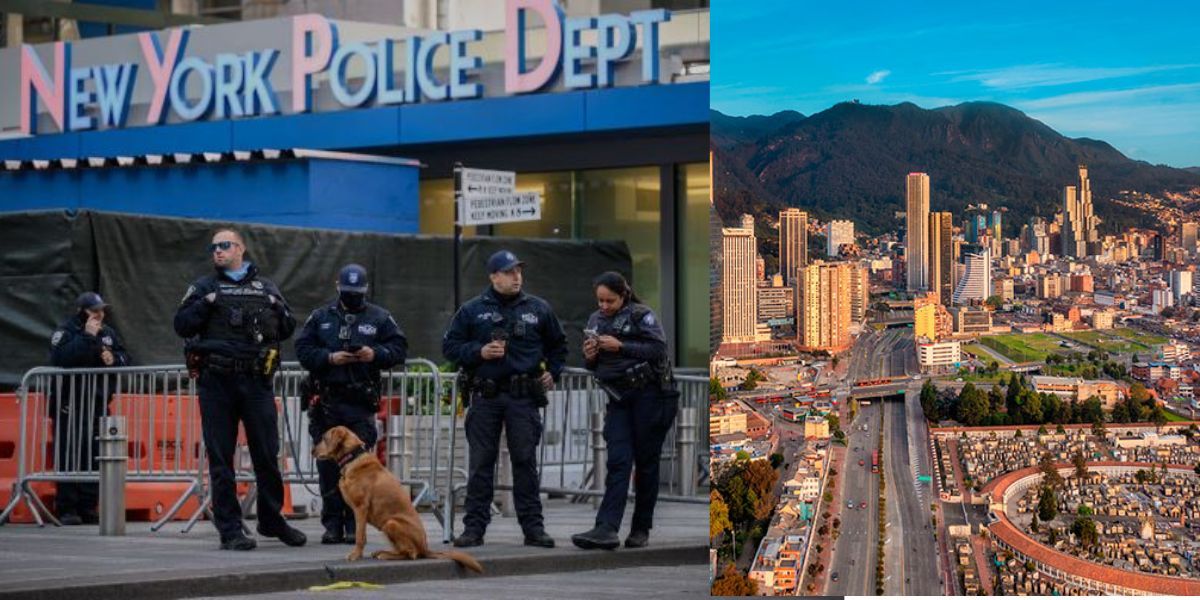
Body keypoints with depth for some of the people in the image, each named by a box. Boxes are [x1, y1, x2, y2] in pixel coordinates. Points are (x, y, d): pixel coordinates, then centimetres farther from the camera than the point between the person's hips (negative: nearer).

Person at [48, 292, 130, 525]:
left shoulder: (108, 333, 13)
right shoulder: (65, 332, -6)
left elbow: (125, 359, 17)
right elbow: (61, 359, -24)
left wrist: (114, 359, -6)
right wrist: (87, 337, -22)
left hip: (97, 404, 6)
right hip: (70, 406, -6)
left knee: (94, 456, 5)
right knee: (69, 455, -8)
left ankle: (88, 508, 11)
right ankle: (66, 509, -5)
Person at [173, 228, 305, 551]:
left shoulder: (266, 288, 14)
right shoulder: (205, 287, 8)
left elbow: (288, 330, 17)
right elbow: (182, 325, 0)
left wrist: (277, 308, -2)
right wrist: (205, 304, -13)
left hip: (257, 382, 1)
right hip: (217, 382, -1)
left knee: (268, 455, 6)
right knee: (220, 459, -1)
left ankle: (272, 520, 21)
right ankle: (229, 529, 4)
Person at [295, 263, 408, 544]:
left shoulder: (379, 318, 10)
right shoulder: (320, 317, 12)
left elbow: (399, 349, 7)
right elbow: (303, 349, 5)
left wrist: (375, 354, -12)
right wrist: (330, 358, -11)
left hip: (361, 403, -1)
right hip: (326, 402, 1)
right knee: (328, 465, 2)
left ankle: (355, 525, 1)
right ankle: (332, 524, 8)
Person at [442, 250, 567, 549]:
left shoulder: (538, 309, 10)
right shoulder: (472, 310, 6)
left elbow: (557, 345, 23)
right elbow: (450, 345, 7)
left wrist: (552, 372, 10)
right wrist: (479, 352, -7)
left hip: (523, 398, 1)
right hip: (485, 397, 0)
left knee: (525, 462, 1)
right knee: (480, 463, 2)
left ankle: (533, 526, 5)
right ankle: (474, 526, 5)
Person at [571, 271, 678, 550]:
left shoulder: (641, 315, -4)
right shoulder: (596, 320, 14)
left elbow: (659, 349, -16)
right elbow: (594, 366, 19)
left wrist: (620, 346, -20)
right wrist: (589, 356, -4)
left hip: (649, 395, -4)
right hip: (619, 399, 5)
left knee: (646, 462, 1)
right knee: (618, 461, -9)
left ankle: (641, 529, 9)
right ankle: (607, 529, -20)